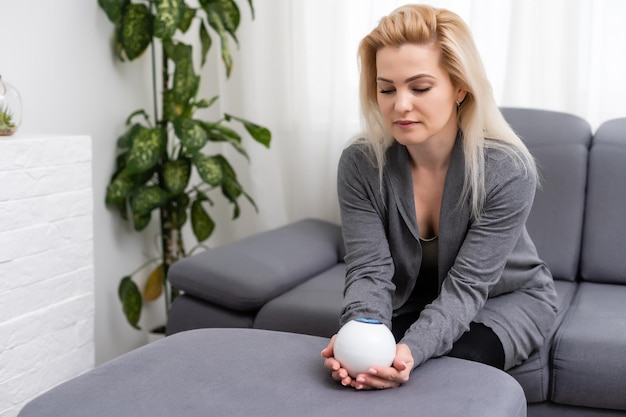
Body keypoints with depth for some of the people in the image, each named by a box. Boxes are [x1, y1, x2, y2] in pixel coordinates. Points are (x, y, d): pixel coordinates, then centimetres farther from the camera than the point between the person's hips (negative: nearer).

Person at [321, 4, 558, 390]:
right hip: (413, 301, 2)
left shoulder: (508, 171, -28)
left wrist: (413, 349, -50)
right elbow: (370, 270, -23)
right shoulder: (360, 165, -20)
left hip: (507, 297, -2)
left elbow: (466, 285, -30)